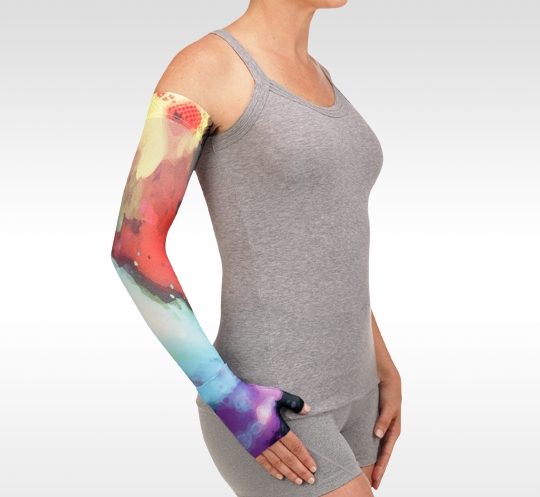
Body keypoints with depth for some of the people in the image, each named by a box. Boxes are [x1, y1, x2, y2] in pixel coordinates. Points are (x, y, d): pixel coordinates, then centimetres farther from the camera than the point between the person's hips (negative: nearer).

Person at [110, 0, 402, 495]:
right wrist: (228, 397, -20)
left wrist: (386, 373, 12)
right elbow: (133, 245, -16)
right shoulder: (202, 66, -14)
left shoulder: (316, 79, 12)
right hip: (259, 410, -8)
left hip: (339, 389, 9)